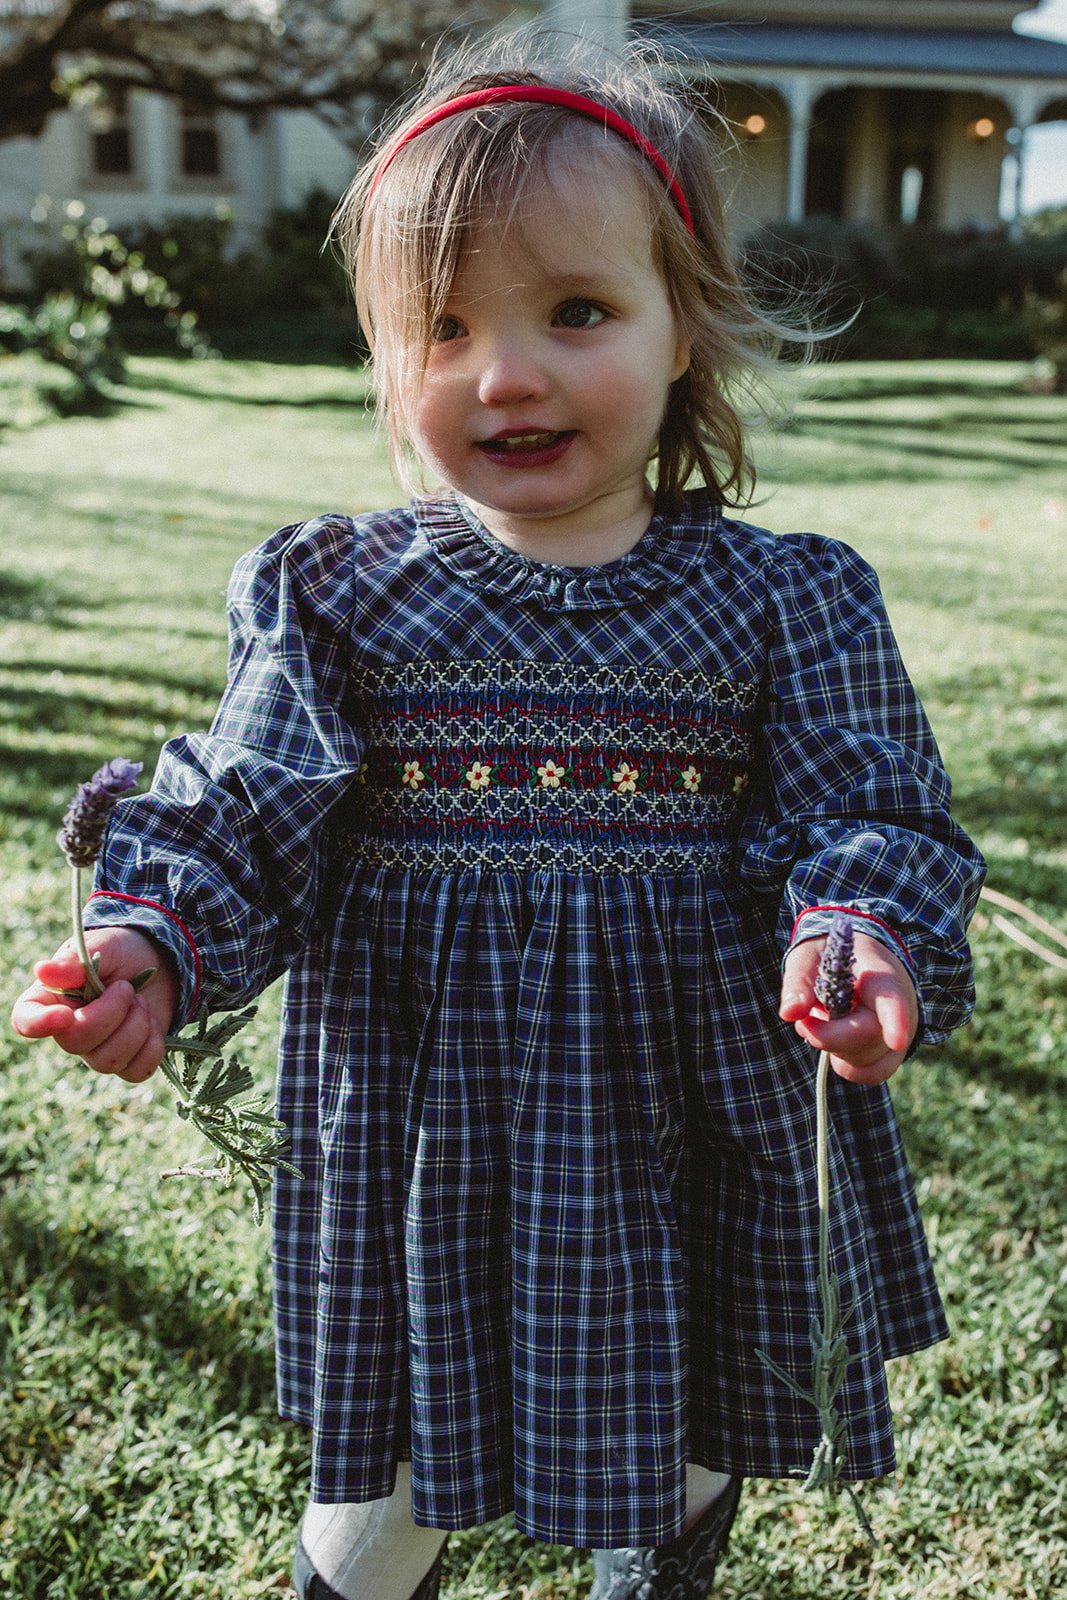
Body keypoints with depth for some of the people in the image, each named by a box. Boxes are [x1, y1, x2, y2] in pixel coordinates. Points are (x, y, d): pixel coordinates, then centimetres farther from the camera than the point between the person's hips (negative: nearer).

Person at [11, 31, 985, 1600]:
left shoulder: (787, 599, -5)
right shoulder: (330, 592, -5)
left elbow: (870, 817, -7)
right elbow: (242, 816, -6)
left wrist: (864, 940, -28)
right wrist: (151, 943, -25)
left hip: (697, 1120, 1)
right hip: (420, 1127, 0)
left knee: (687, 1459, 25)